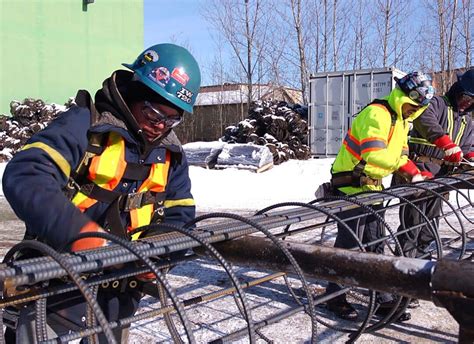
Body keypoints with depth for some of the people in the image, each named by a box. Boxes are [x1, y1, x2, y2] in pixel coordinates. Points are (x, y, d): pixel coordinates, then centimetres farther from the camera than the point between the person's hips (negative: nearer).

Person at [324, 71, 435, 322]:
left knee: (376, 243, 11)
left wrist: (414, 173, -4)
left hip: (372, 187, 9)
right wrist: (406, 165, -24)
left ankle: (382, 298, 21)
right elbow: (375, 154, -33)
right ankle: (335, 297, 12)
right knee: (349, 243, -3)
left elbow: (399, 155, 14)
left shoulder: (401, 120, 13)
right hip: (350, 185, -9)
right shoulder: (376, 114, -20)